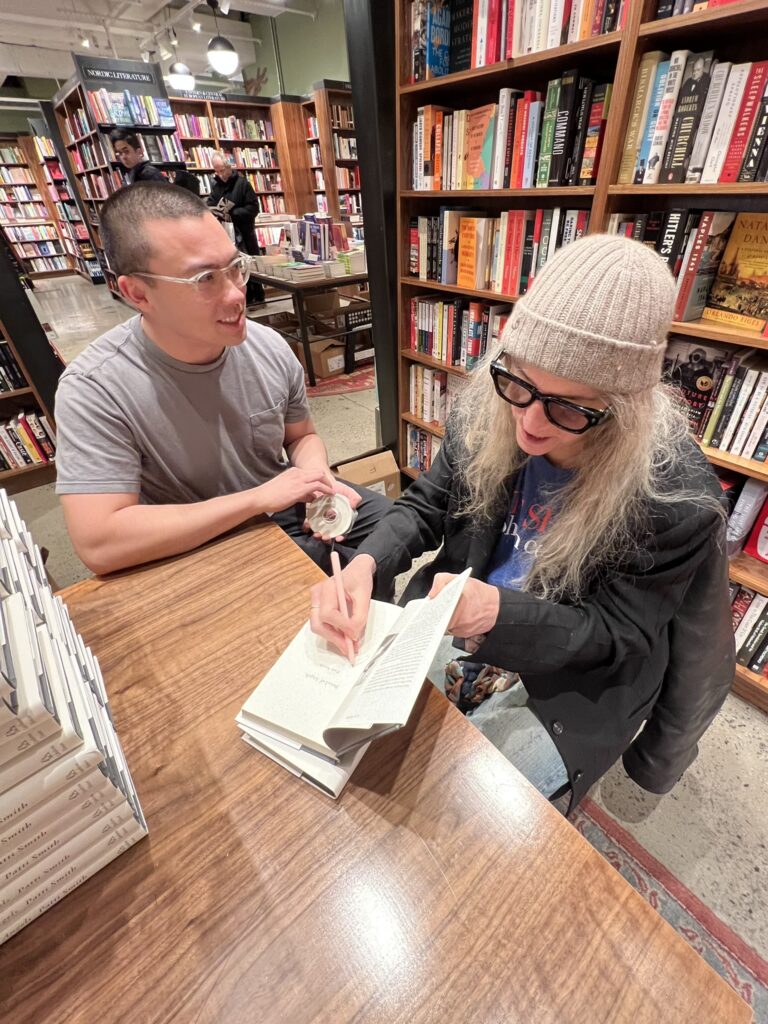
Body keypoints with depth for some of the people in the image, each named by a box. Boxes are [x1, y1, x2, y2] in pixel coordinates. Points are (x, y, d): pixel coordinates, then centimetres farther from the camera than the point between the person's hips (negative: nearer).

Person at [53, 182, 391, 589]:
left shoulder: (269, 347, -9)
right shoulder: (95, 389, -22)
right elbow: (99, 543, -28)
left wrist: (318, 482, -17)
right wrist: (259, 497, -29)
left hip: (286, 506, 5)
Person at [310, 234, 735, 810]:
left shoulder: (676, 498, -27)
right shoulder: (488, 415, -16)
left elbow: (617, 634, -16)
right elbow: (426, 507, -6)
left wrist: (498, 611, -34)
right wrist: (365, 565, -26)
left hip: (568, 683, -3)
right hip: (462, 628, 4)